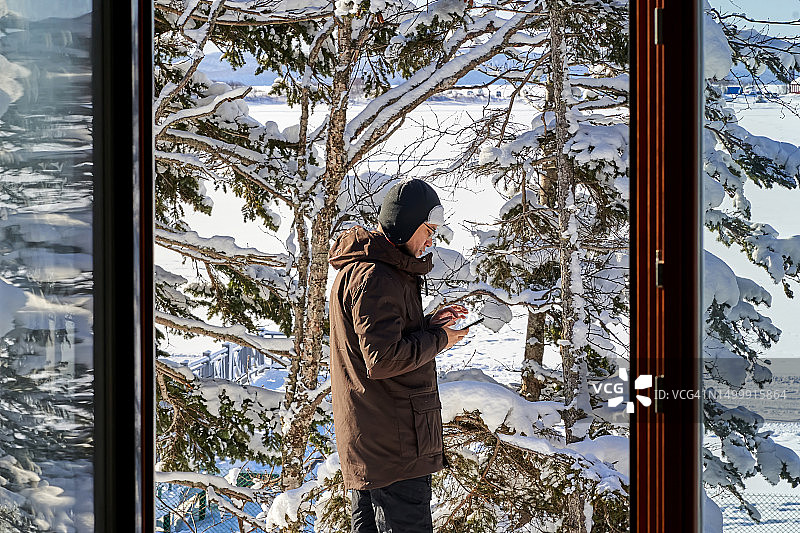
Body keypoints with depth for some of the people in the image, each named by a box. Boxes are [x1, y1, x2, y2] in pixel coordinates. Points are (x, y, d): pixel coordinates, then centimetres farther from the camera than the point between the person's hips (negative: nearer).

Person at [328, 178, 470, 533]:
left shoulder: (359, 267, 17)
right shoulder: (375, 277, -18)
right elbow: (383, 359, -24)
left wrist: (427, 325, 9)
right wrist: (438, 340, -11)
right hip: (391, 443, -11)